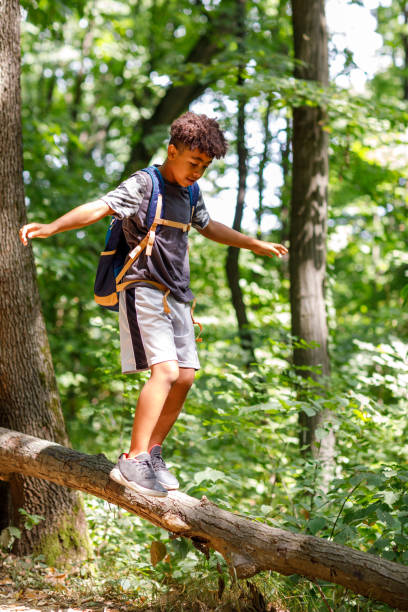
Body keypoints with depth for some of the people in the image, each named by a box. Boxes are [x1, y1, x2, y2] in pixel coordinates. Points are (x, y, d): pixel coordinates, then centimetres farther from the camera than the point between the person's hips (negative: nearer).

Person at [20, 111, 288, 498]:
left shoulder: (189, 192, 15)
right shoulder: (144, 184, -8)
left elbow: (208, 227, 34)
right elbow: (99, 208, -22)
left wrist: (255, 245, 42)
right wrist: (50, 227, -37)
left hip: (177, 295, 8)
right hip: (144, 289, -8)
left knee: (186, 376, 2)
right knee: (166, 370, -20)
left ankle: (152, 453, 14)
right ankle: (133, 462, -18)